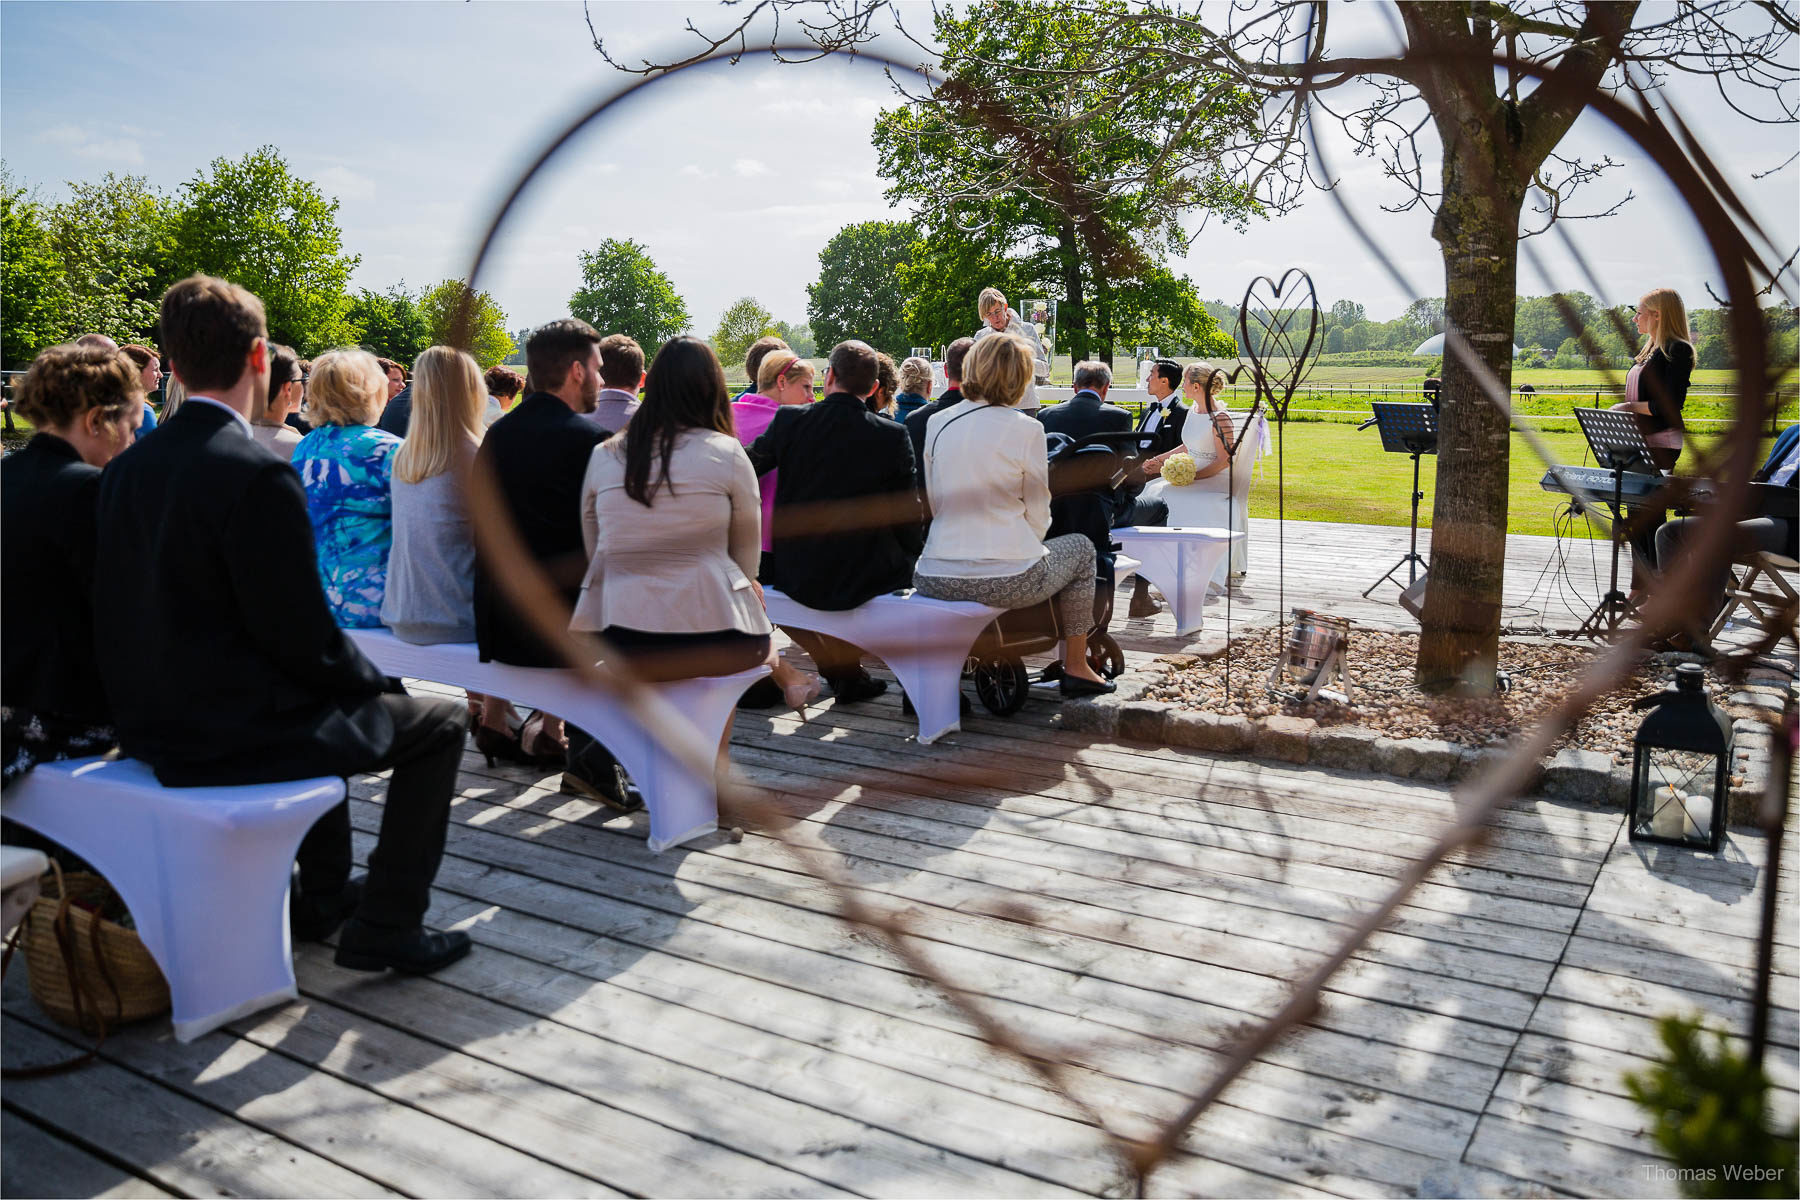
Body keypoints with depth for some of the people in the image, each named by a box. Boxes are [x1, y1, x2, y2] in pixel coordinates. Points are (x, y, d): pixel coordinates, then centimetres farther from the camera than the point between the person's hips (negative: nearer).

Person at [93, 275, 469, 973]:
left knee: (333, 697, 34)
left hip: (154, 725, 9)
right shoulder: (259, 477, -22)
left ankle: (323, 894, 41)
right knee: (437, 724, 7)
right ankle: (385, 927, 8)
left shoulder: (127, 469, 4)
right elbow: (301, 638, -20)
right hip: (230, 735, -9)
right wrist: (371, 676, 1)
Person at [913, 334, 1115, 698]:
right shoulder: (1025, 429, -6)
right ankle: (1075, 668, 29)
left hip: (935, 580, 5)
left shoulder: (937, 424, 6)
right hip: (1005, 581, -5)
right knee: (1080, 547, 24)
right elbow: (1037, 516, 0)